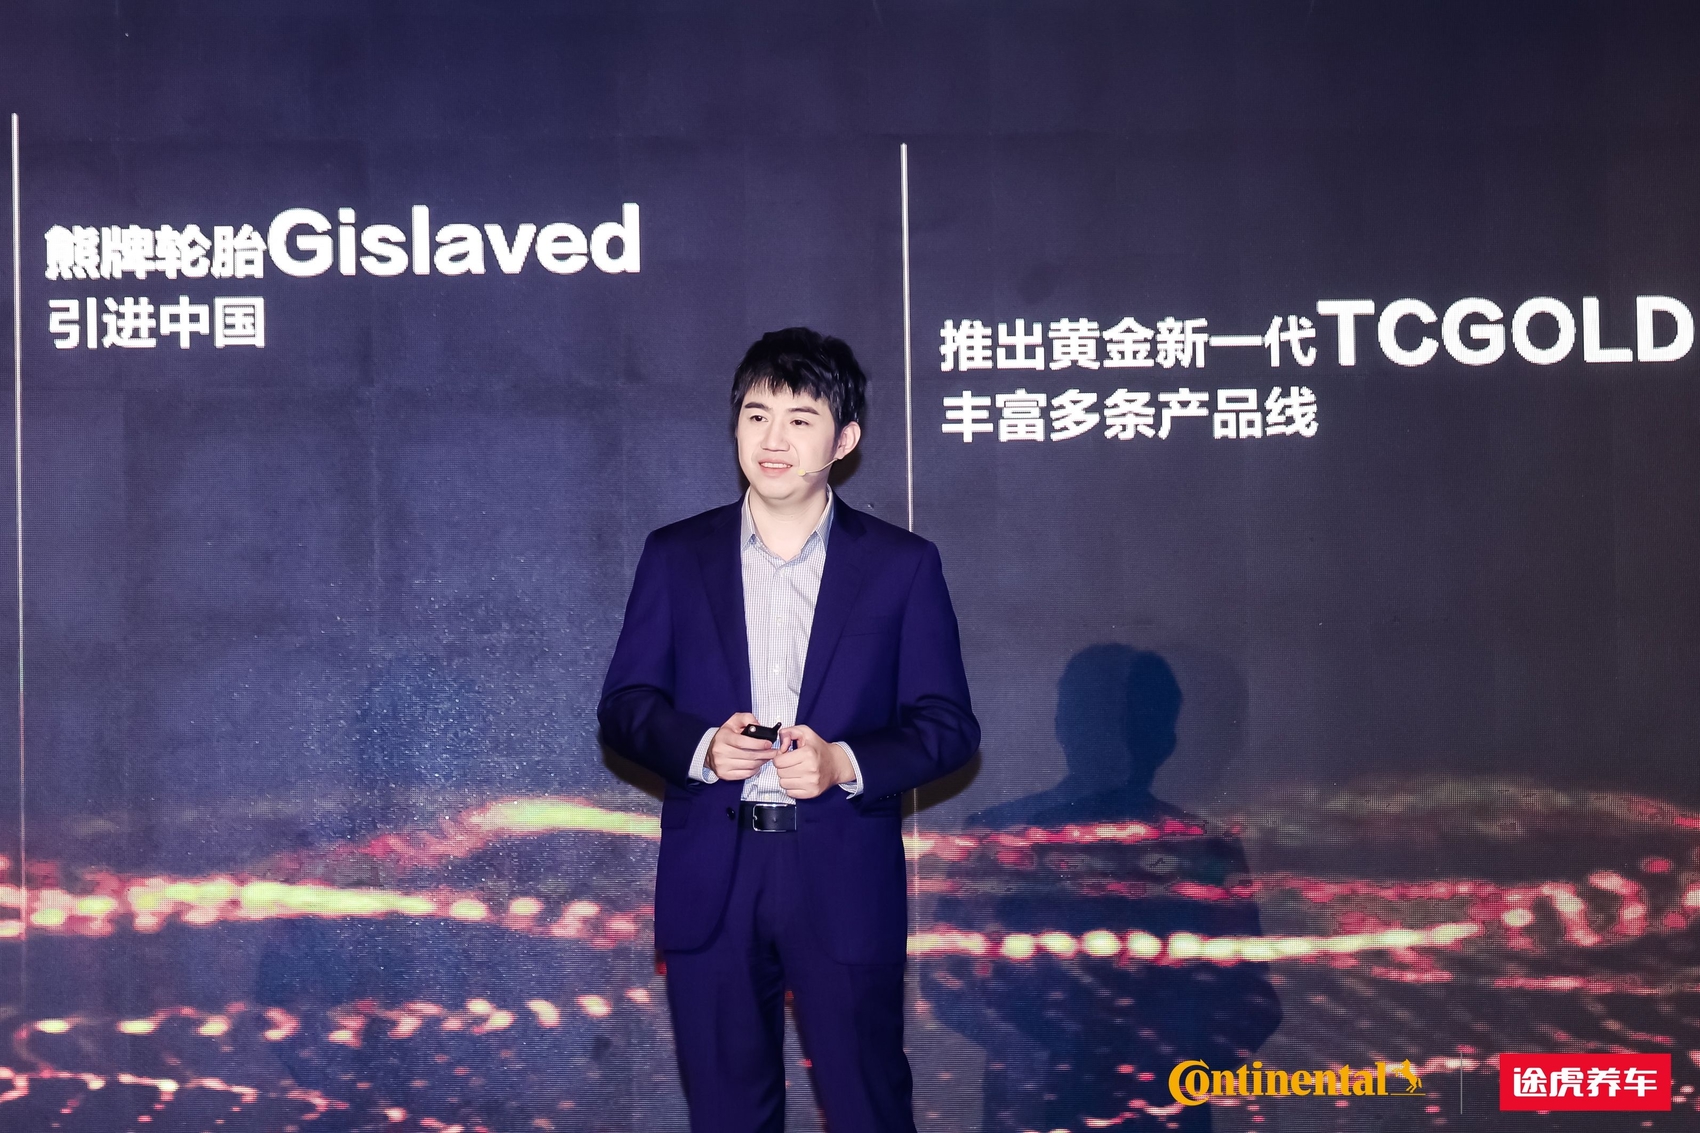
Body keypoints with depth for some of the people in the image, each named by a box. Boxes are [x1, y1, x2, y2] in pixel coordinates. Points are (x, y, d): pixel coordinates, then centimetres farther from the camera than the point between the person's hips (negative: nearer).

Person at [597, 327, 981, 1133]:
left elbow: (948, 725, 0)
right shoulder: (675, 556, 6)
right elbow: (623, 705, 5)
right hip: (709, 883, 2)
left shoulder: (901, 565, 2)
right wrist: (700, 747, -15)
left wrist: (845, 763, -17)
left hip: (845, 883, -1)